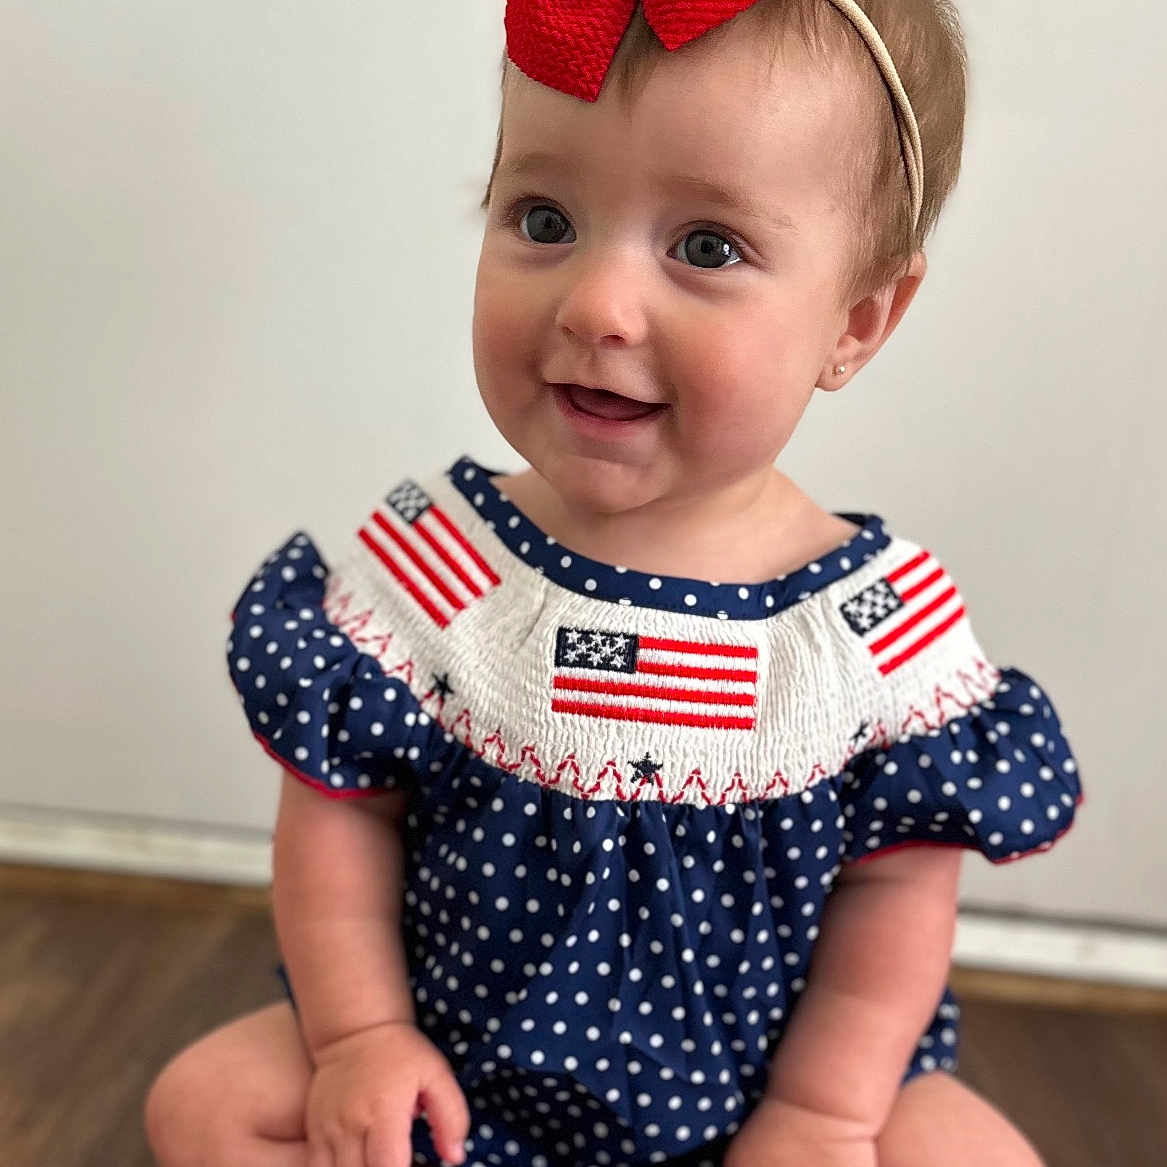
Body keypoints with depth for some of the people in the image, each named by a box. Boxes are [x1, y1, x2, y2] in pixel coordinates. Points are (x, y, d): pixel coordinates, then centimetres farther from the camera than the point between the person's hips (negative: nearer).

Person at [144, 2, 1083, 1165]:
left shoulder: (886, 624, -17)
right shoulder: (424, 567, -16)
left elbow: (896, 888, -8)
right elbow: (339, 809, -7)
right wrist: (358, 1033, -9)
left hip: (756, 1071, 0)